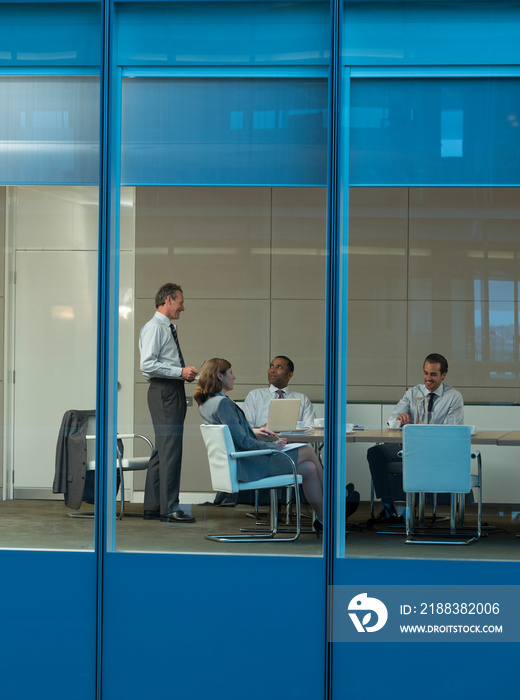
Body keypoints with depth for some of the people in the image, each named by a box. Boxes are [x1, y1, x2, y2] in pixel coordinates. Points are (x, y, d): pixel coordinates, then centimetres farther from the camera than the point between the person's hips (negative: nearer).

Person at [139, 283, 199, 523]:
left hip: (174, 390, 10)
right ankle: (169, 508, -9)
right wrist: (180, 372, -19)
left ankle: (152, 507, 15)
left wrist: (185, 373, 12)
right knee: (170, 449, -11)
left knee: (163, 449, 11)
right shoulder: (154, 328, -9)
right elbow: (147, 365, -19)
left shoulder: (168, 328, 20)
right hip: (163, 392, -10)